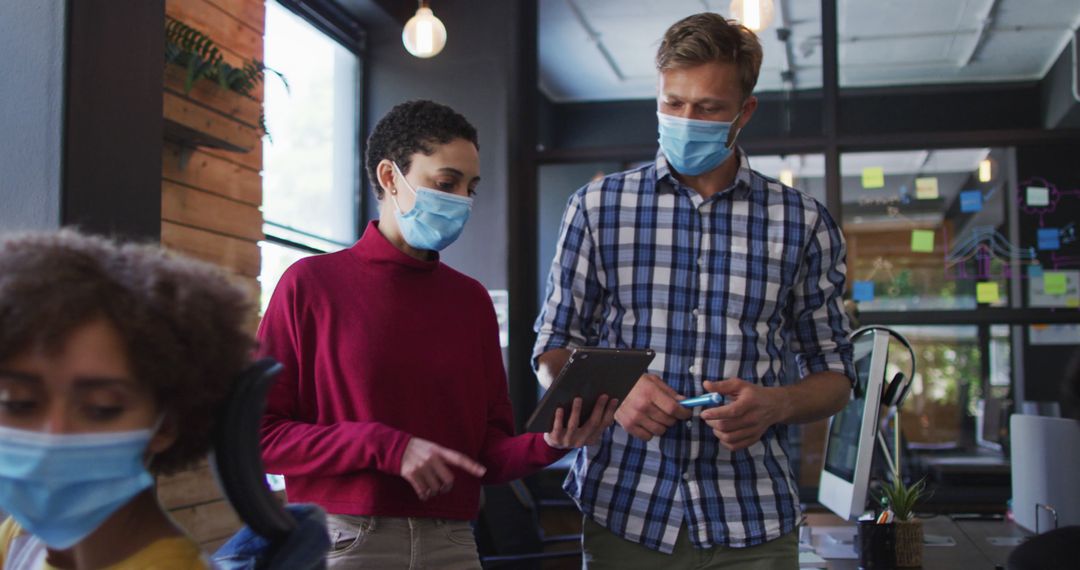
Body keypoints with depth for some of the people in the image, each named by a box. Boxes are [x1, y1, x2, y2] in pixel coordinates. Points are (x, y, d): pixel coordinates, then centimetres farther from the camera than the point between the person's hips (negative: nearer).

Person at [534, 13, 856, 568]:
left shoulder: (803, 221, 4)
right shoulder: (597, 207, 4)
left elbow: (833, 374, 9)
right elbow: (552, 353, 7)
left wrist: (777, 404, -13)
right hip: (623, 512, 0)